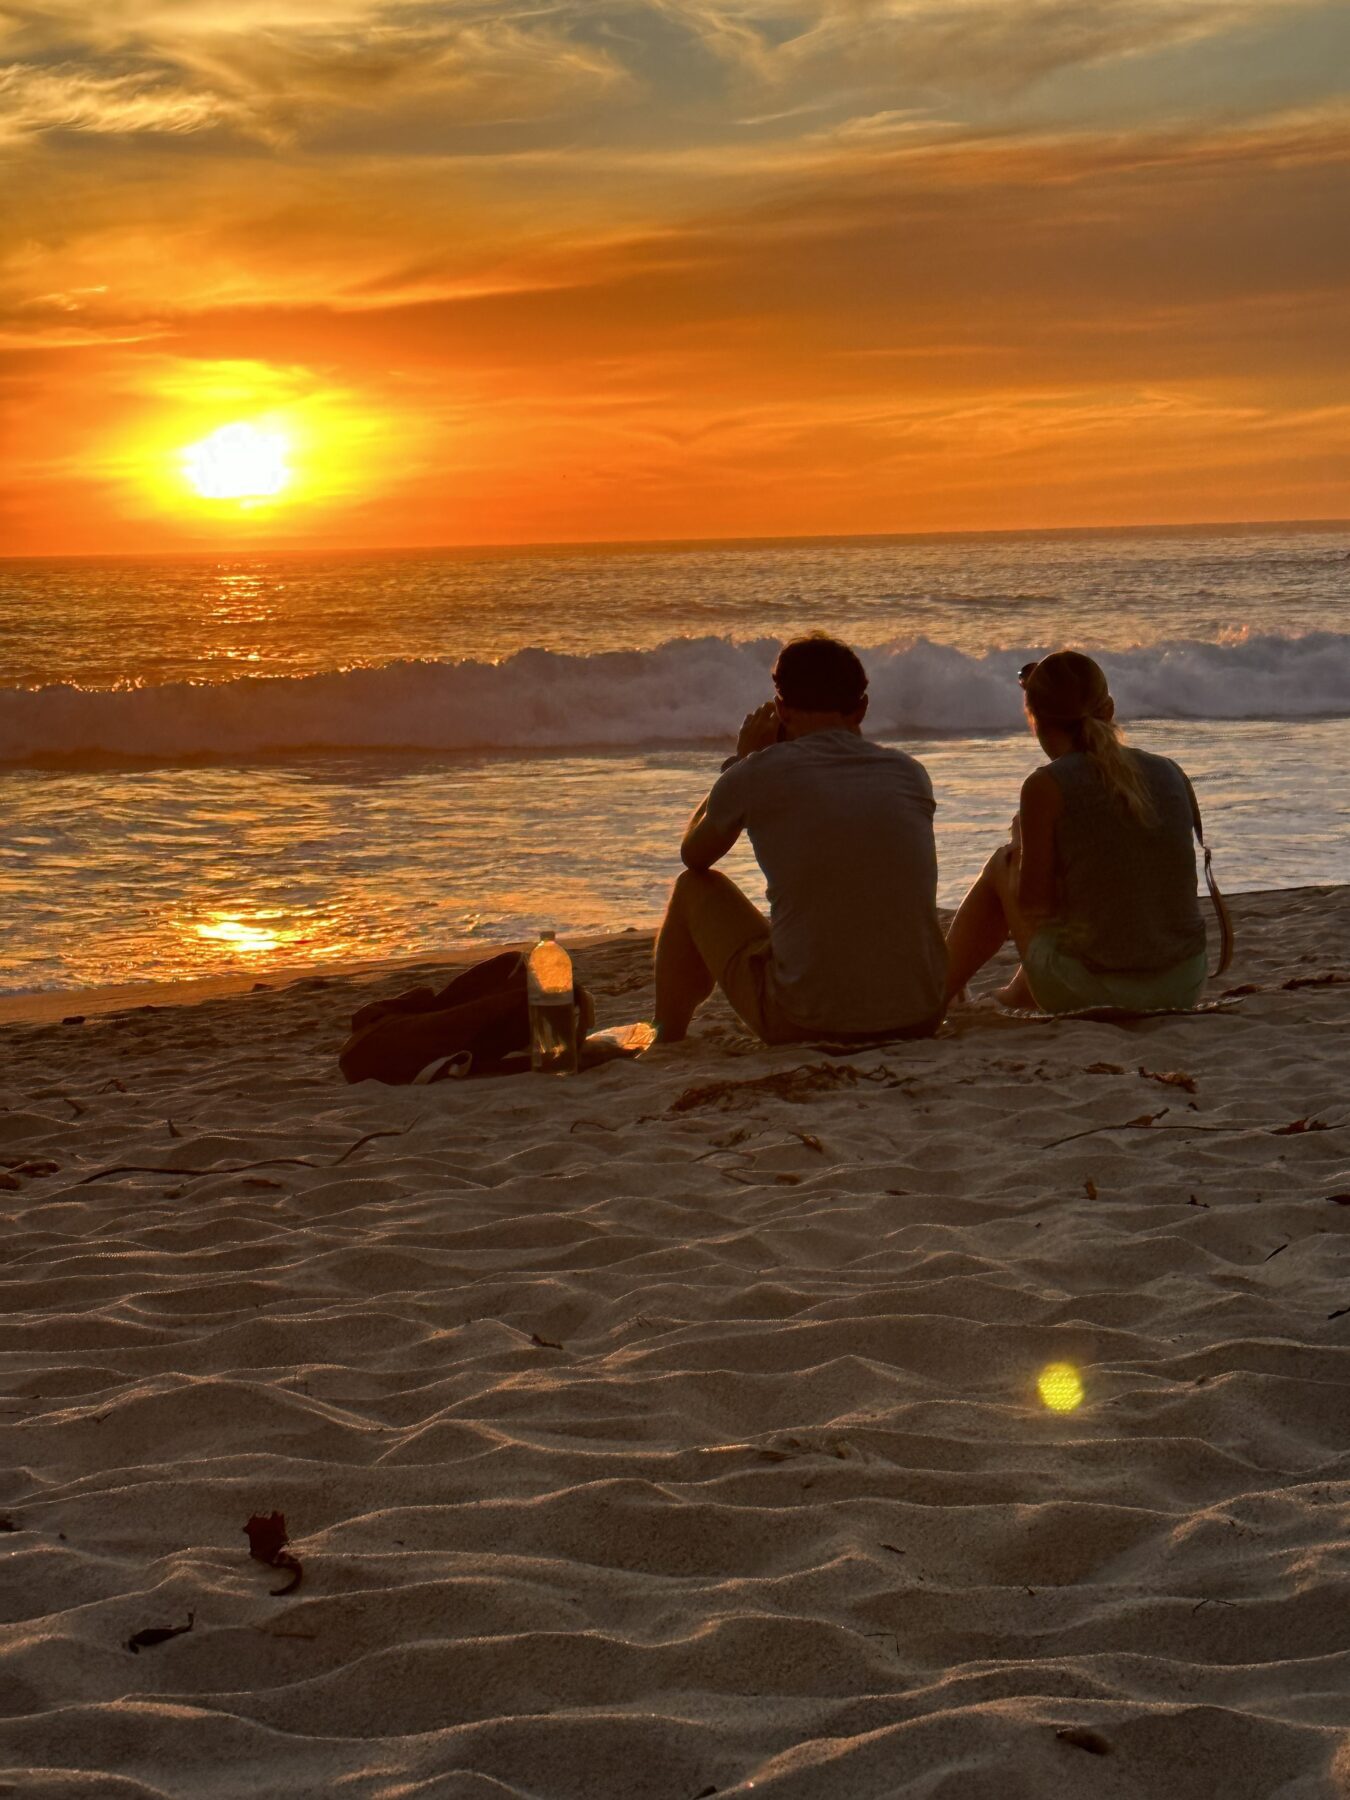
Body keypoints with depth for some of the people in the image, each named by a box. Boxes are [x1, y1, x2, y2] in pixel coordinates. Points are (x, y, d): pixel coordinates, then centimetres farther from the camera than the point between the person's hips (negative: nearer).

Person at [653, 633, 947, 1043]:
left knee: (695, 890, 21)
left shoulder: (759, 774, -6)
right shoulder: (911, 774, 4)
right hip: (919, 1020, 4)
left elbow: (693, 854, 16)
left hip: (805, 1024, -4)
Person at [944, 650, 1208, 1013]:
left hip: (1090, 993, -5)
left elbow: (1033, 904, -8)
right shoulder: (1171, 775, 3)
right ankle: (1020, 996, 55)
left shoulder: (1047, 786, -11)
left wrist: (1015, 858, 12)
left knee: (999, 868, 20)